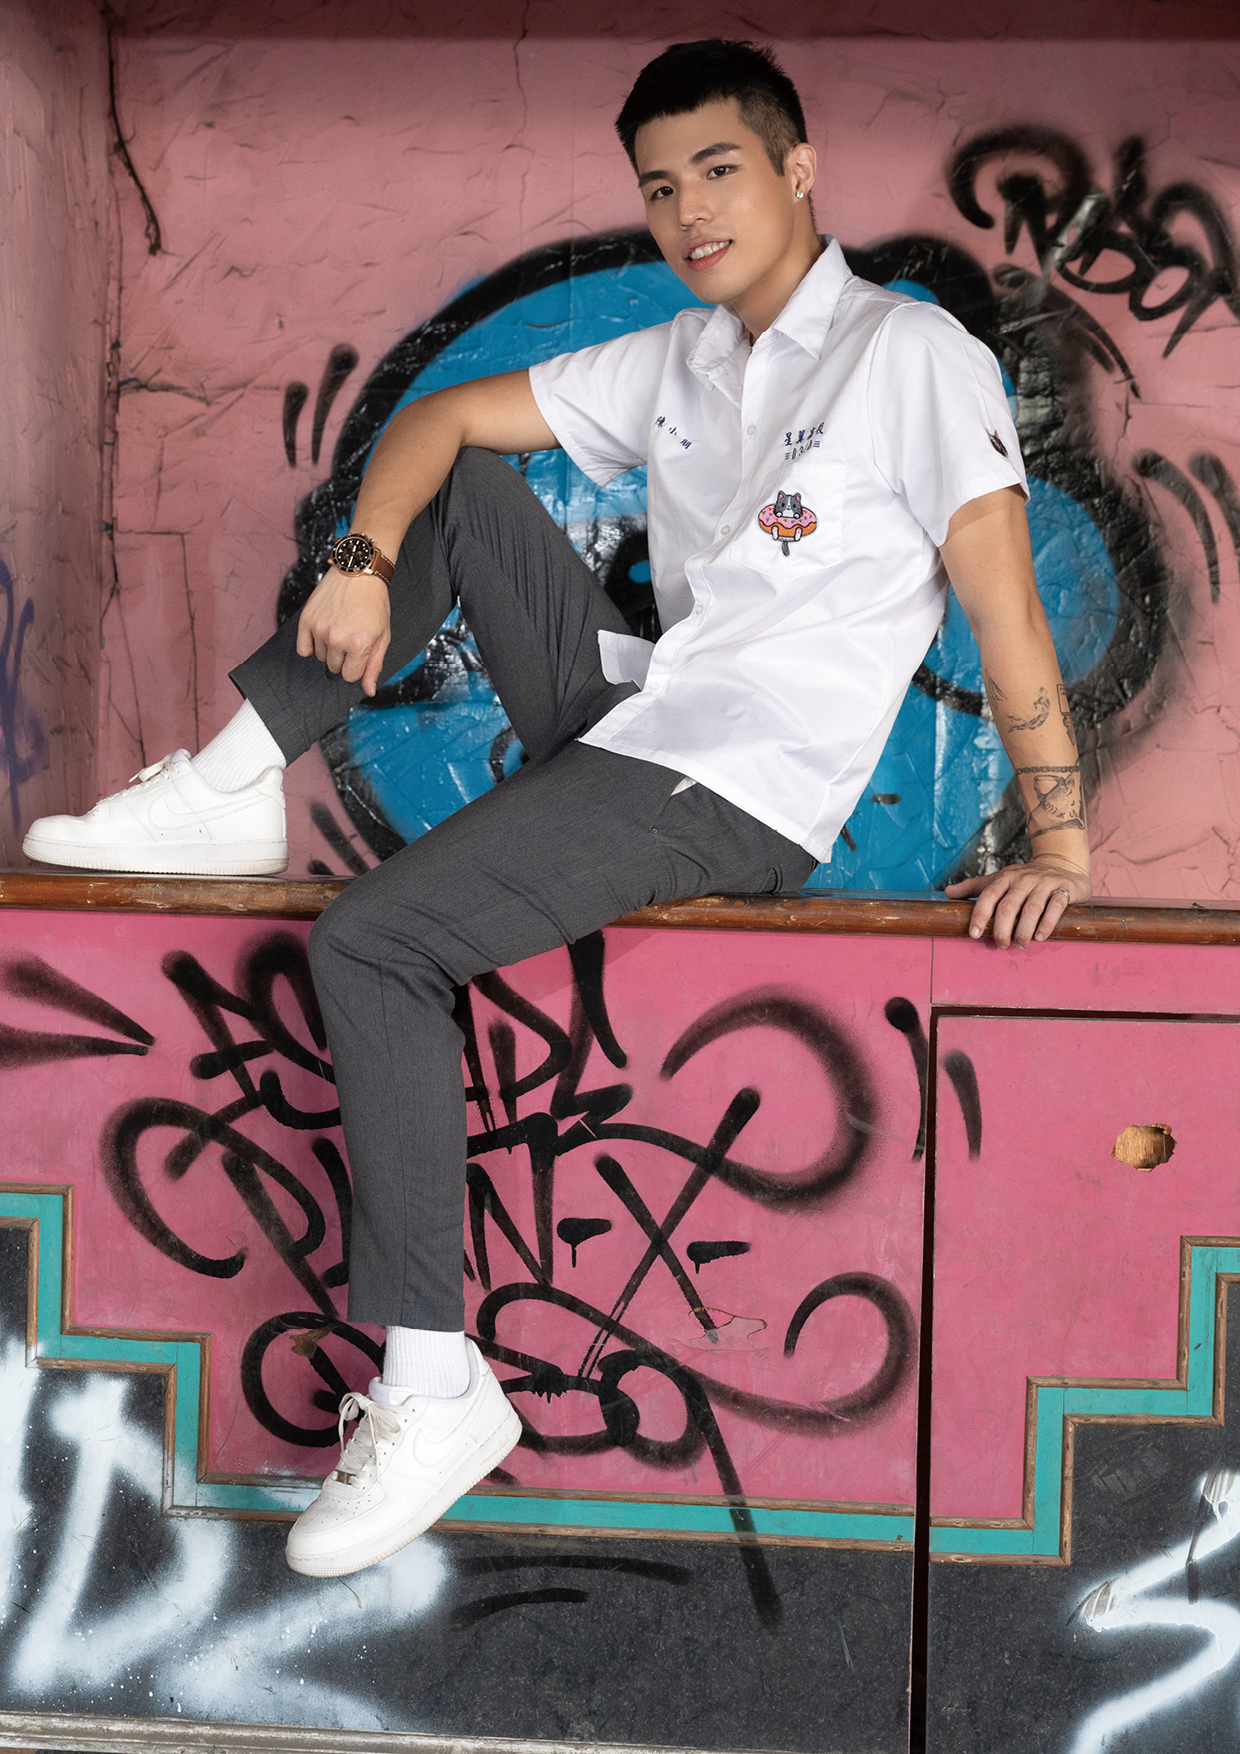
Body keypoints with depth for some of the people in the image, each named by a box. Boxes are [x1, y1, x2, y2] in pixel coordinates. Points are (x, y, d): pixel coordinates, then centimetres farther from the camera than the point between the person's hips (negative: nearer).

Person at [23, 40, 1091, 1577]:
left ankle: (435, 1388, -16)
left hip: (739, 802, -8)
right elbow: (438, 416, 13)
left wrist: (1057, 844, -15)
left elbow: (1006, 606, -12)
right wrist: (367, 563, -7)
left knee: (367, 944, -18)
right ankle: (241, 780, 0)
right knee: (460, 485, 7)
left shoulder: (911, 352, -8)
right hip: (626, 723, 8)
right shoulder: (671, 364, 13)